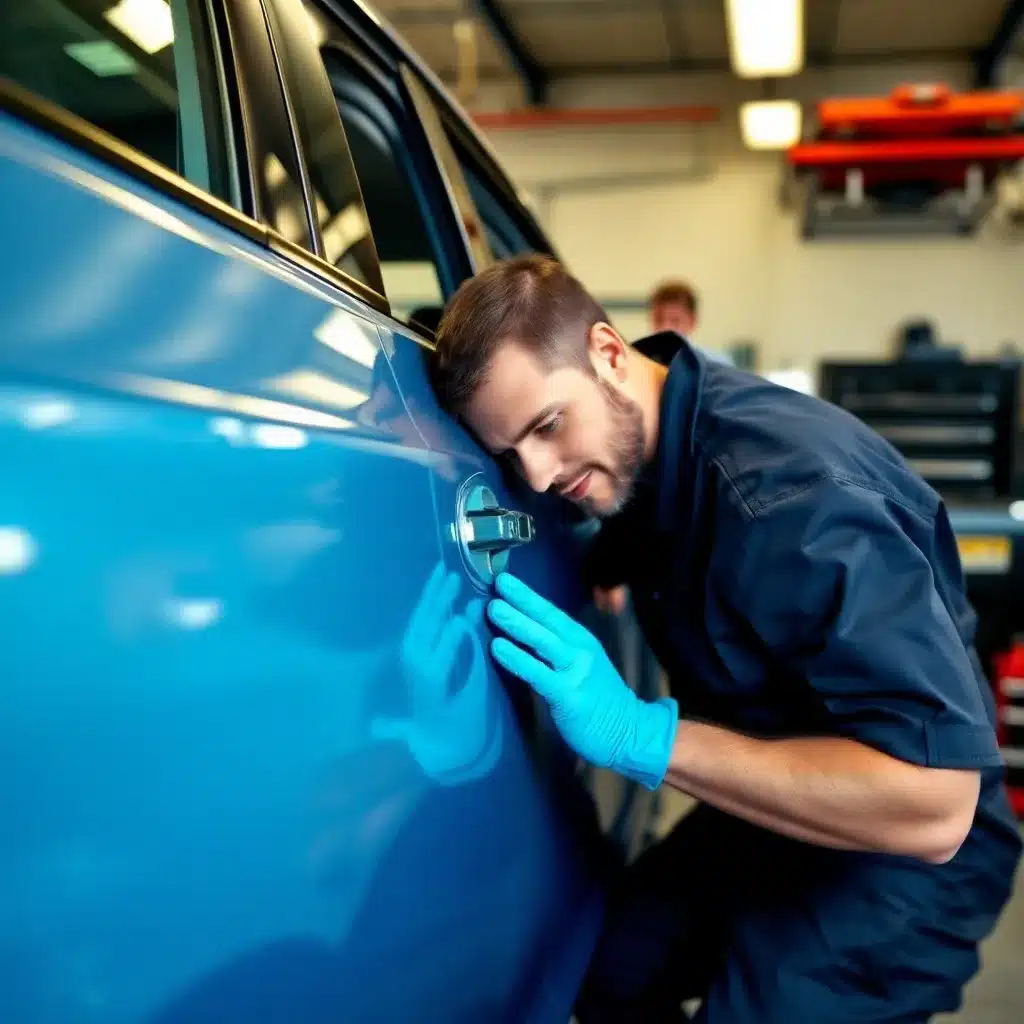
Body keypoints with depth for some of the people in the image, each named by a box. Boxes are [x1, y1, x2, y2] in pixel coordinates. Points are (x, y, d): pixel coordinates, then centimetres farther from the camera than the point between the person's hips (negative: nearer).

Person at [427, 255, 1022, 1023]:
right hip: (769, 808, 8)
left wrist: (644, 736, -36)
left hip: (900, 855, -7)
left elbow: (934, 803, -35)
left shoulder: (791, 488, -32)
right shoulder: (637, 447, -6)